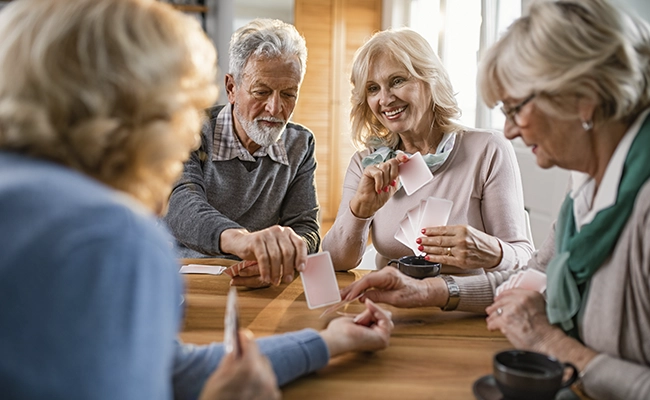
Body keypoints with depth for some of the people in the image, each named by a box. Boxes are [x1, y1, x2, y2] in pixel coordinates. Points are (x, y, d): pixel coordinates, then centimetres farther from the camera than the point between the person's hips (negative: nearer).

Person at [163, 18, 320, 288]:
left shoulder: (300, 145, 4)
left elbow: (304, 228, -3)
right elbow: (179, 205, -26)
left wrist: (276, 258, -27)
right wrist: (240, 238, -48)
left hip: (257, 291, 2)